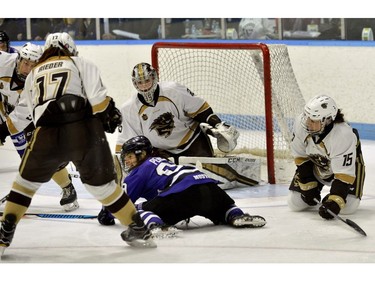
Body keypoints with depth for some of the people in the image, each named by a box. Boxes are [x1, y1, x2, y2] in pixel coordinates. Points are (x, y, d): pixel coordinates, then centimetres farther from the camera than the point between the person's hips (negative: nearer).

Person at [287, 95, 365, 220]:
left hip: (347, 162, -4)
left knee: (347, 207, -21)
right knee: (294, 203, -5)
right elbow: (301, 156, -11)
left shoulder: (345, 136, -40)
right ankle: (315, 190, 27)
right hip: (316, 164, 4)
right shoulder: (301, 124, -28)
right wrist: (308, 185, -13)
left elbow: (344, 173, -39)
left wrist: (334, 202, -46)